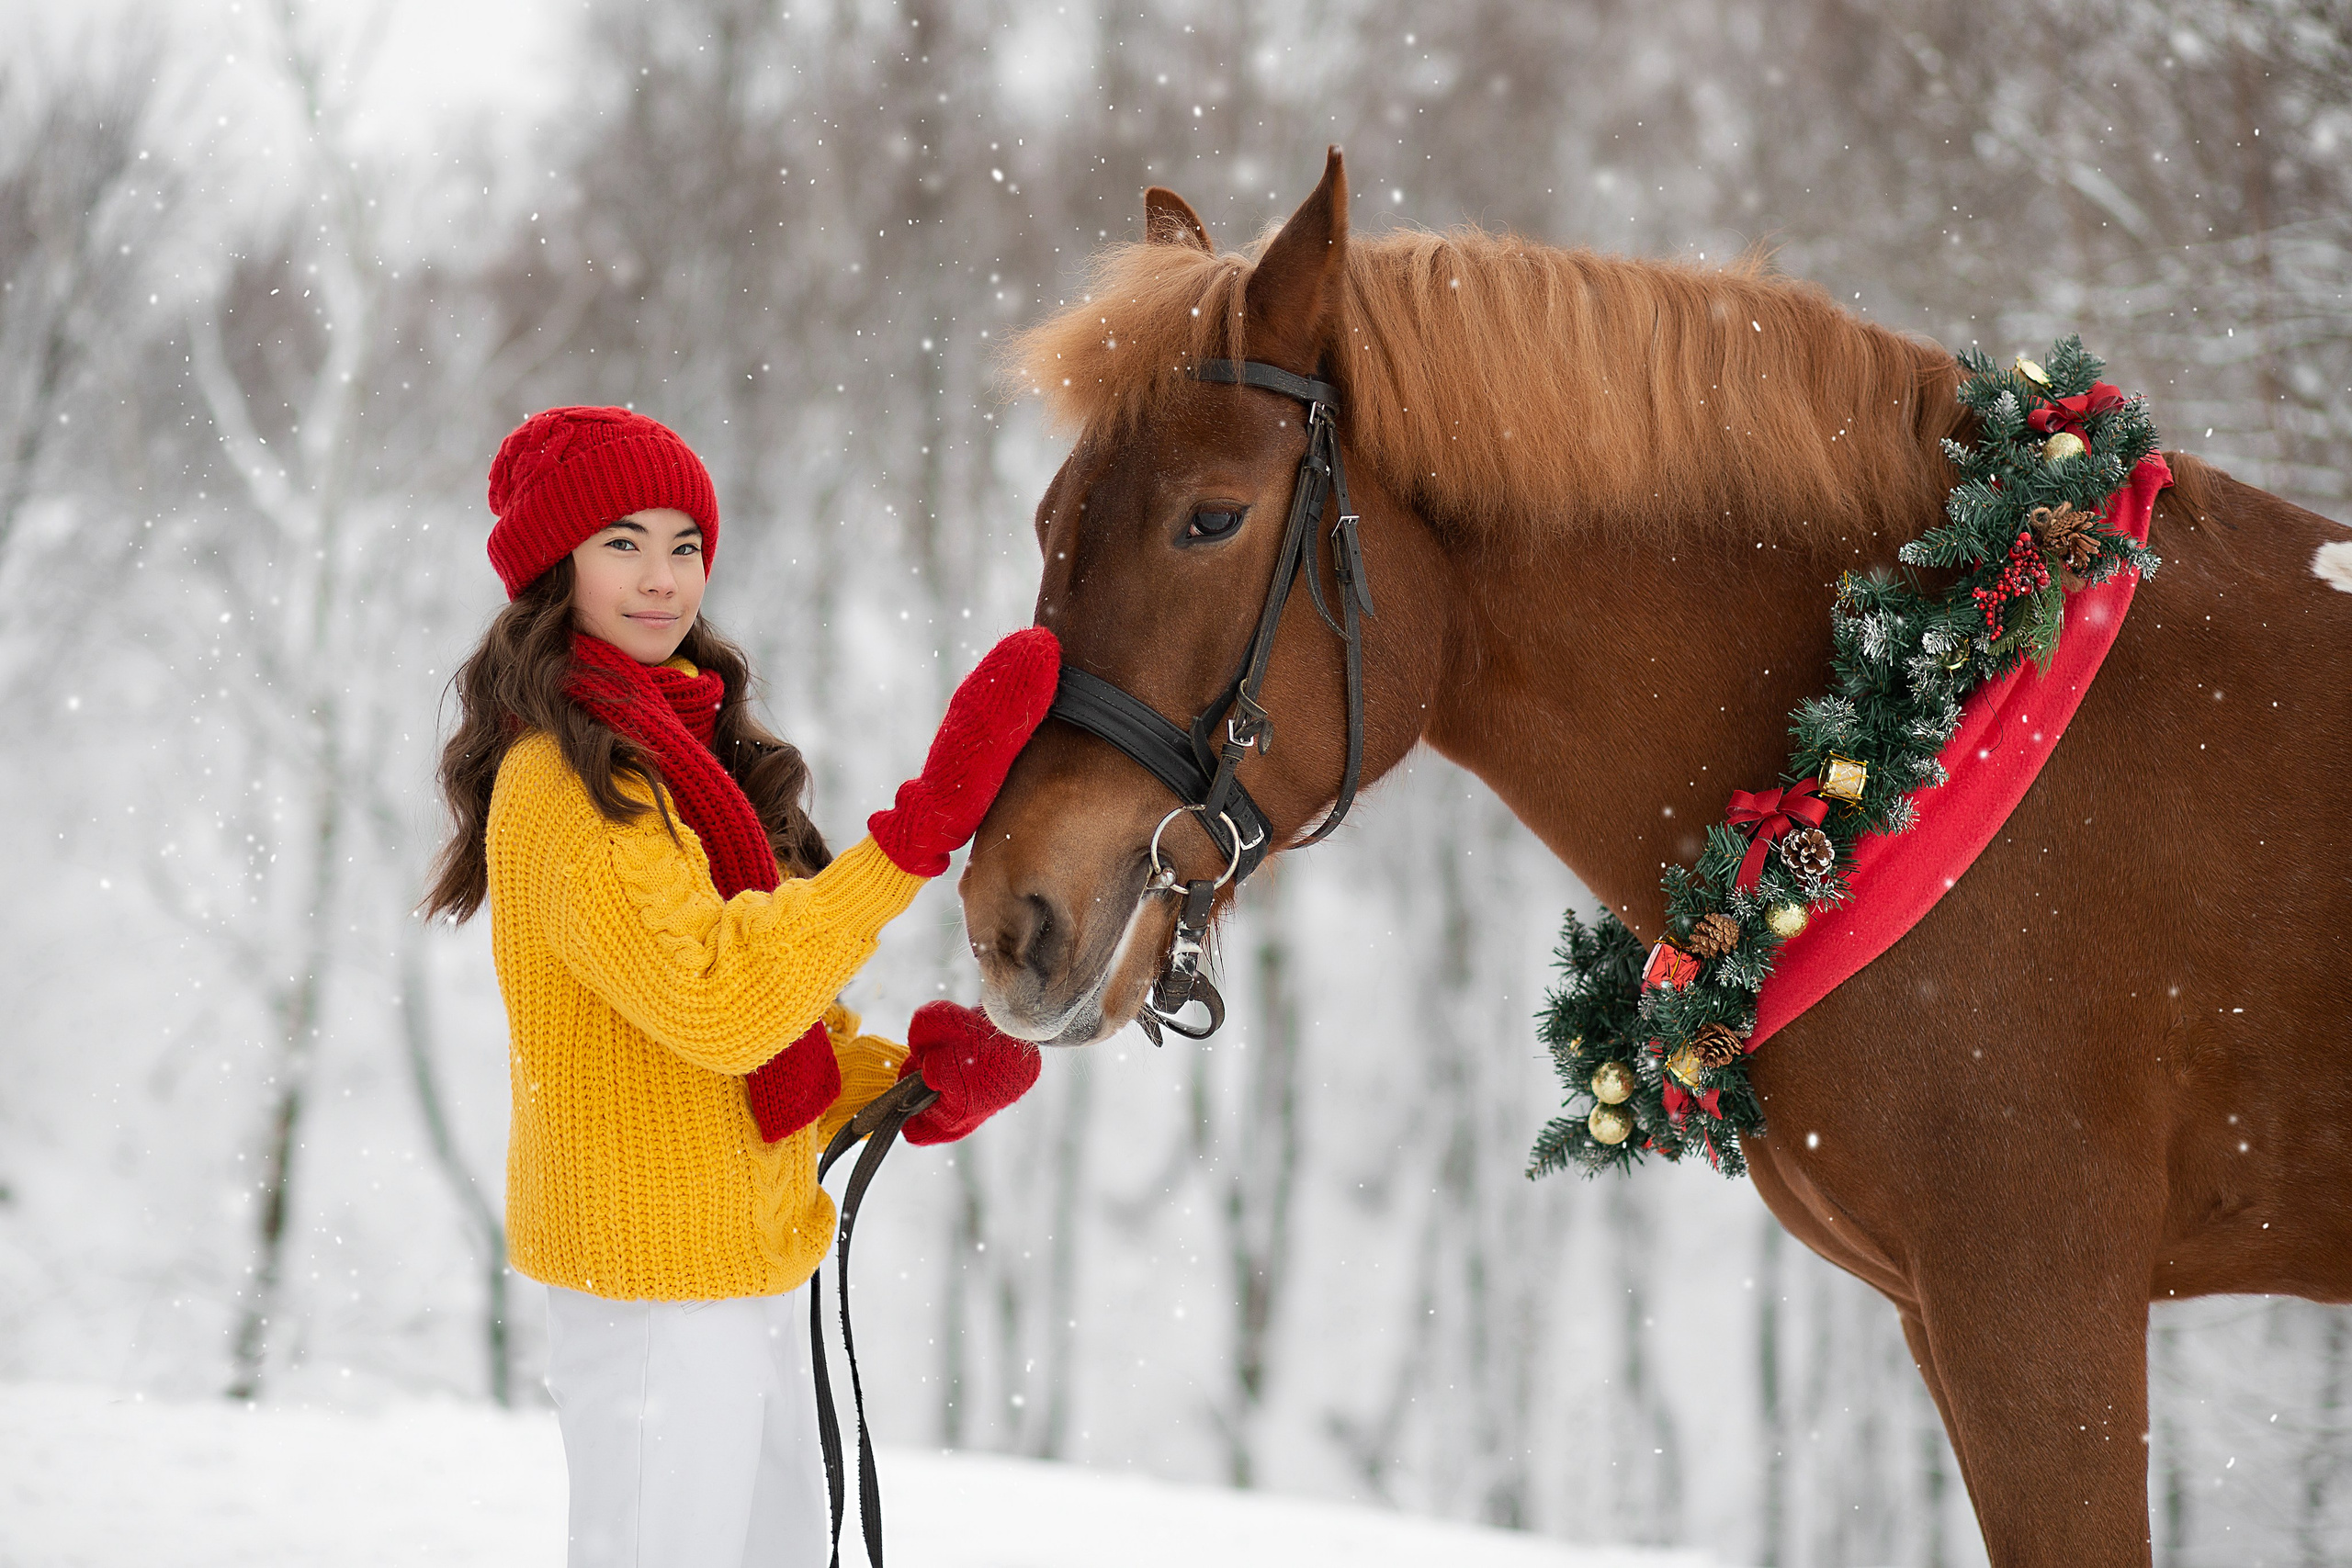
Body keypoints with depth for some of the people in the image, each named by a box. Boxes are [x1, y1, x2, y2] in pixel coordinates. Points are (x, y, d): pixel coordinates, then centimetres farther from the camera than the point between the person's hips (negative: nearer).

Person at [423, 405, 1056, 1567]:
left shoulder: (681, 756, 14)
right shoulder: (568, 788, -17)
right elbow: (718, 1003, -29)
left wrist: (910, 1081, -3)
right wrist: (929, 819, -30)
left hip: (748, 1275, 10)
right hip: (655, 1294, -10)